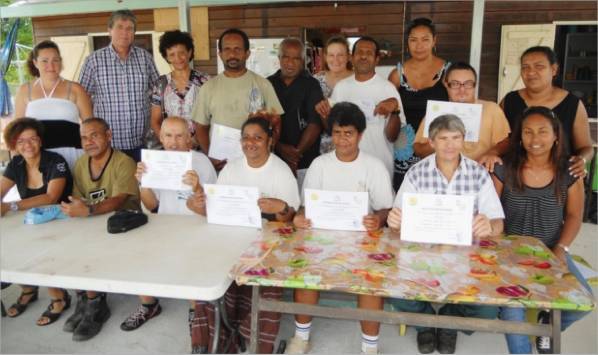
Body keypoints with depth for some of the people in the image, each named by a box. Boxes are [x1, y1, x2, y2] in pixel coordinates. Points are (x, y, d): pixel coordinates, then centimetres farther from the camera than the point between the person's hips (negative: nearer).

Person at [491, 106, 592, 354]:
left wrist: (561, 249, -10)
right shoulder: (505, 169, -7)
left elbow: (574, 216, 5)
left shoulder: (569, 172, -2)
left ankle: (547, 323, 20)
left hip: (551, 250, 2)